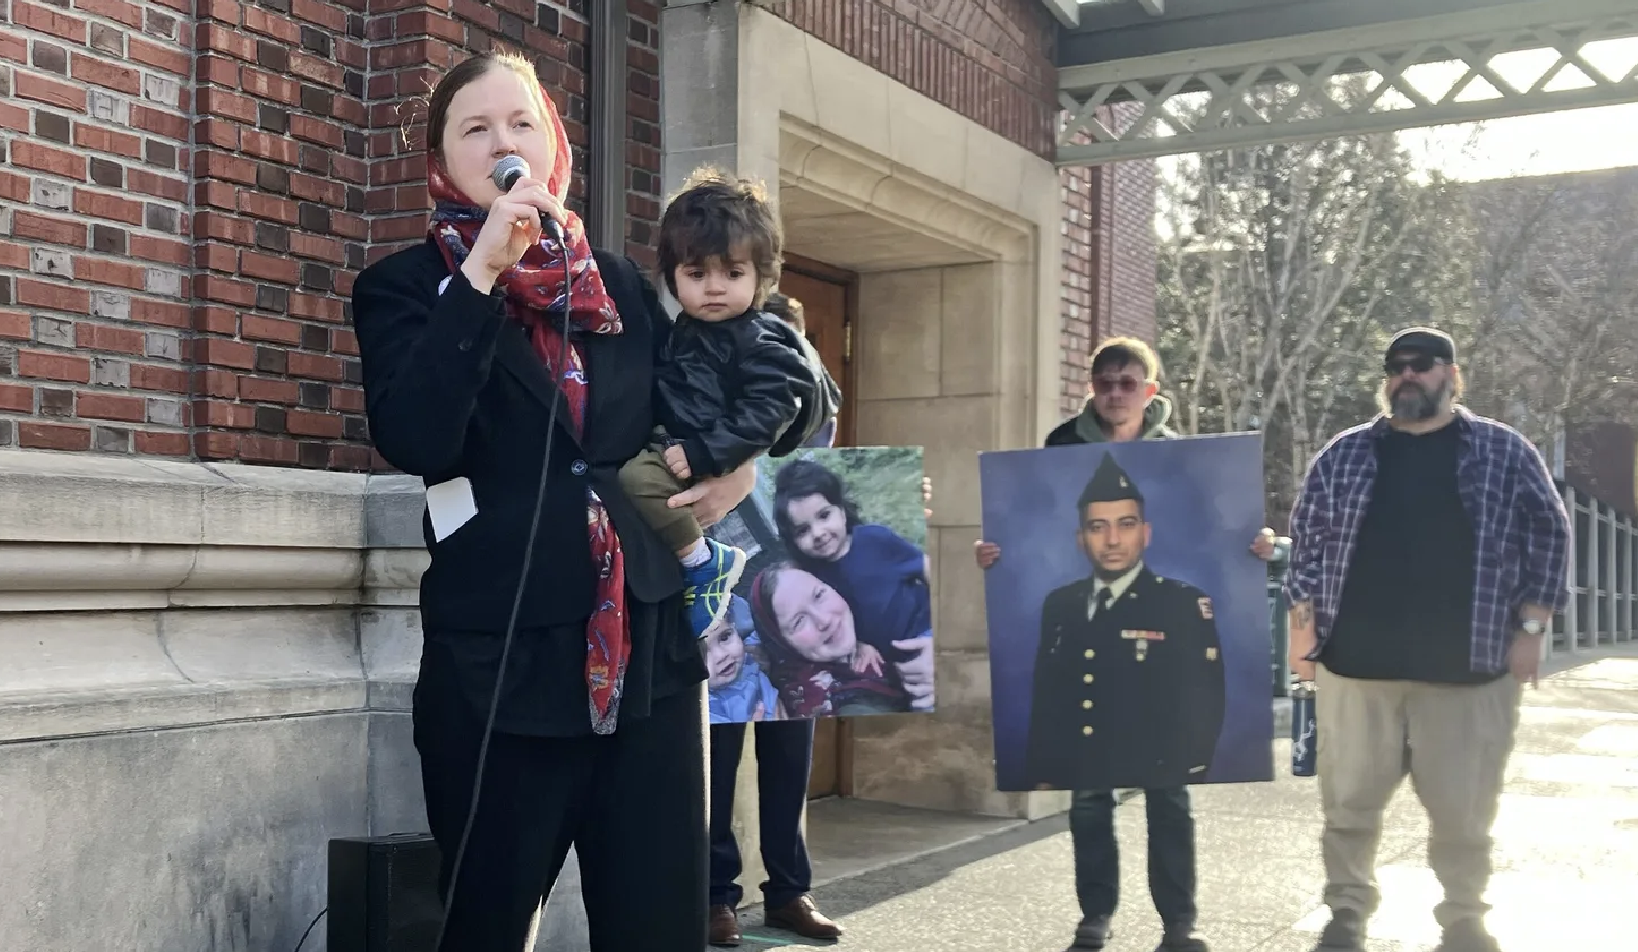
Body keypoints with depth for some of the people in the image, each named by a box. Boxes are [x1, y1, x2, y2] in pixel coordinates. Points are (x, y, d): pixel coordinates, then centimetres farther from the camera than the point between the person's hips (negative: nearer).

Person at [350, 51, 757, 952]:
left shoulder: (619, 282, 13)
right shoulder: (405, 286, 2)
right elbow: (414, 441, -16)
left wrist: (741, 458, 7)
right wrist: (483, 270, -17)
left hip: (649, 650, 3)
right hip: (498, 666, -3)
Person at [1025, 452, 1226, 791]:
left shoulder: (1185, 605, -6)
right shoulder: (1059, 605, 6)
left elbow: (1202, 712, -11)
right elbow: (1044, 704, 9)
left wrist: (1168, 785, -16)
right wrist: (1042, 779, 2)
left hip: (1148, 786, -3)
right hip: (1068, 785, 4)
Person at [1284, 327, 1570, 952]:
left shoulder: (1506, 453, 6)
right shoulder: (1344, 455, 9)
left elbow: (1547, 536, 5)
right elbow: (1307, 539, 10)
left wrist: (1530, 628, -1)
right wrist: (1303, 625, 3)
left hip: (1468, 665, -1)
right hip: (1355, 661, 1)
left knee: (1464, 810, 6)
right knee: (1349, 801, 6)